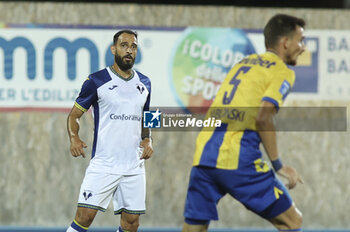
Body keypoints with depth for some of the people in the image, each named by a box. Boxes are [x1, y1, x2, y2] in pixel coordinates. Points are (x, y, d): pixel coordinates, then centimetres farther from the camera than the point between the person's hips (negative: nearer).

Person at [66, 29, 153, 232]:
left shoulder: (144, 83, 12)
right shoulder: (97, 81, -3)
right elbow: (74, 115, 3)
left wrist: (147, 140, 4)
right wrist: (74, 138, -17)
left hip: (134, 166, 5)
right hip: (103, 164, -5)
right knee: (85, 215, -14)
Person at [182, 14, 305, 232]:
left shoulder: (245, 63, 25)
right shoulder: (282, 72, 2)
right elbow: (263, 116, -12)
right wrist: (278, 165, -7)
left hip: (204, 154, 7)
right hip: (238, 158, -7)